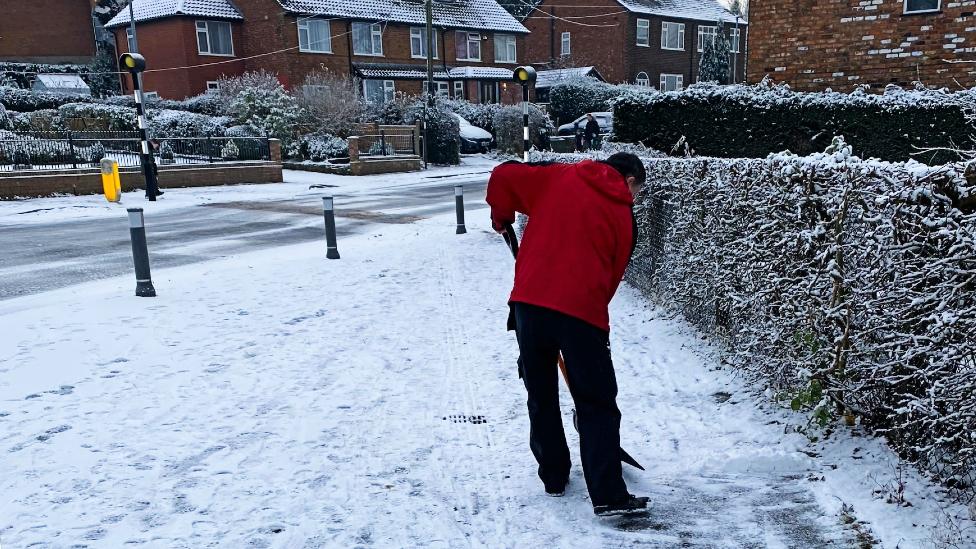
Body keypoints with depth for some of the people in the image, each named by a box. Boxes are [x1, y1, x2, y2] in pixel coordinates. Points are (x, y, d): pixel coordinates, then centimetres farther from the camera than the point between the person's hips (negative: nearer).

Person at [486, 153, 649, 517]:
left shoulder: (560, 177, 12)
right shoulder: (623, 216, 10)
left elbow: (504, 176, 6)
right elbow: (612, 275, 10)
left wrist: (501, 217, 23)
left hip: (529, 302, 3)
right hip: (581, 312, -2)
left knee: (541, 396, 18)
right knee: (597, 406, 7)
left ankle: (553, 477, 31)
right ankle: (609, 496, 7)